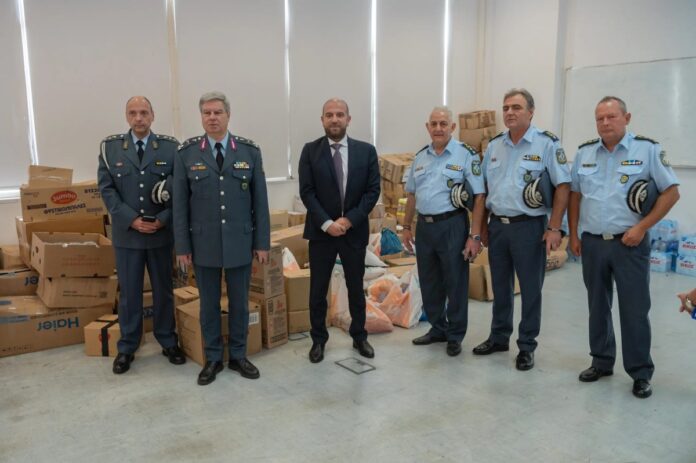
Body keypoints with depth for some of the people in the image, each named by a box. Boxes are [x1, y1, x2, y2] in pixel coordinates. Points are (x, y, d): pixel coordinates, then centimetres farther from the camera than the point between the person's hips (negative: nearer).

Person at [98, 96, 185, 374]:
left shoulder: (170, 147, -2)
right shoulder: (110, 146, 1)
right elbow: (107, 188, -3)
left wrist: (163, 219, -14)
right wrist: (131, 220, -14)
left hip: (161, 233, 0)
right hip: (126, 233, 0)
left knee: (164, 290, 11)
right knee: (129, 292, 9)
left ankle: (168, 342, 26)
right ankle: (127, 347, 23)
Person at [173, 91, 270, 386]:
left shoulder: (250, 151, -1)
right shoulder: (186, 153, -2)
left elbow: (260, 200, 0)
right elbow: (180, 203, 0)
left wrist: (262, 242, -2)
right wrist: (182, 246, -3)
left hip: (240, 242, 0)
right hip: (204, 243, 0)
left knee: (239, 302, 11)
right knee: (209, 303, 11)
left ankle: (238, 356, 28)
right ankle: (212, 359, 27)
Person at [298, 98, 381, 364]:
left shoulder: (366, 151, 1)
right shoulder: (310, 151, -1)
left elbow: (373, 191, -3)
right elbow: (307, 192, -6)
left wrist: (349, 220, -13)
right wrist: (326, 223, -16)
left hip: (355, 231, 1)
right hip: (320, 231, -1)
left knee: (356, 288, 13)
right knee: (318, 290, 7)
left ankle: (359, 337, 29)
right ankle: (318, 340, 23)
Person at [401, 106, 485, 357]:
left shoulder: (466, 155, -8)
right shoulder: (420, 157, 10)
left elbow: (479, 196, -11)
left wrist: (475, 235, -15)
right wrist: (407, 227, 14)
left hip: (452, 225, -5)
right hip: (424, 226, 6)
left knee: (455, 282, 5)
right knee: (429, 282, 14)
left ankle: (455, 335, 21)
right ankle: (437, 328, 31)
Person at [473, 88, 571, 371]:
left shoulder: (546, 144, -7)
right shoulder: (494, 145, 9)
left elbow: (563, 186, -8)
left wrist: (554, 228, -13)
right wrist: (482, 225, 11)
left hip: (529, 226, -5)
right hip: (497, 225, 5)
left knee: (530, 289, 5)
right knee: (500, 286, 15)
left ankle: (526, 347, 18)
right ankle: (499, 337, 30)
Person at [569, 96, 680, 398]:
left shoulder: (648, 149, -4)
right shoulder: (584, 153, 7)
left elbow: (671, 192, -4)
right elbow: (574, 195, 13)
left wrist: (641, 227, -11)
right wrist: (573, 234, 7)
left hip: (630, 243, -3)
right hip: (592, 243, 4)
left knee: (634, 310, 1)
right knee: (597, 306, 13)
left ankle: (641, 373, 15)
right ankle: (601, 362, 28)